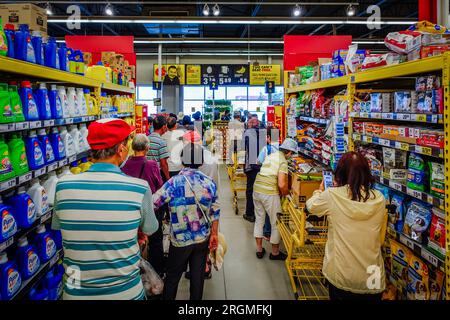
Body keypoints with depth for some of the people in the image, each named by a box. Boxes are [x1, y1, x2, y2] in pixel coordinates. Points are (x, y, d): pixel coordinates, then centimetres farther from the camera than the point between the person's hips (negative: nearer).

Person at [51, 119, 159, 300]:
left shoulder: (63, 186, -13)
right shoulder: (140, 188, -19)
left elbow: (56, 227, 4)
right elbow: (150, 230, -2)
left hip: (76, 293, 2)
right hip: (125, 291, -1)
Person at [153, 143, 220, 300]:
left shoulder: (174, 183, -18)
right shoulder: (210, 183, -6)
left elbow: (151, 204, -18)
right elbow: (215, 212, -1)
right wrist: (214, 234, 8)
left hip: (180, 240, -3)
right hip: (203, 239, 3)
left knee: (173, 276, 15)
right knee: (198, 276, 15)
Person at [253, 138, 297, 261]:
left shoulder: (271, 156, 11)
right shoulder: (283, 161, -13)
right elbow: (282, 184, -21)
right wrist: (286, 194, 0)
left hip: (257, 190, 8)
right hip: (269, 194, -8)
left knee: (259, 220, 18)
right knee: (276, 223, 9)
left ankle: (259, 250, 28)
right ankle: (275, 253, 21)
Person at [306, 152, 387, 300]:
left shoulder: (332, 196, -12)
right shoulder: (379, 199, -4)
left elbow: (311, 206, 9)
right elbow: (380, 239, 9)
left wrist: (320, 191, 28)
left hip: (341, 276, -2)